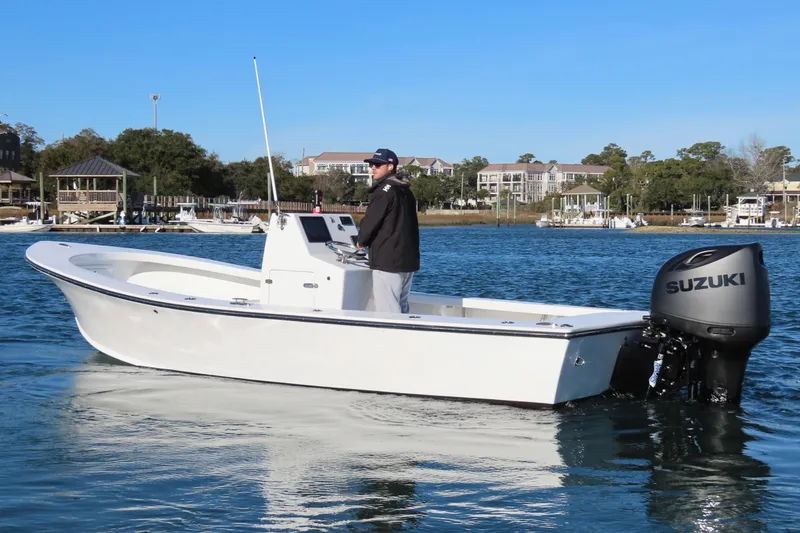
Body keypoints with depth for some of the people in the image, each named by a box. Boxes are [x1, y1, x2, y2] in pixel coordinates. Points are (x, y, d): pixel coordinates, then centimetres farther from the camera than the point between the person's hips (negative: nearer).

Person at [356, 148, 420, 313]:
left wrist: (361, 241, 7)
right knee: (401, 308, 15)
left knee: (387, 311, -9)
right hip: (408, 261, 9)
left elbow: (371, 221, -12)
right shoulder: (406, 191, 16)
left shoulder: (384, 191, -12)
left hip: (387, 262, -9)